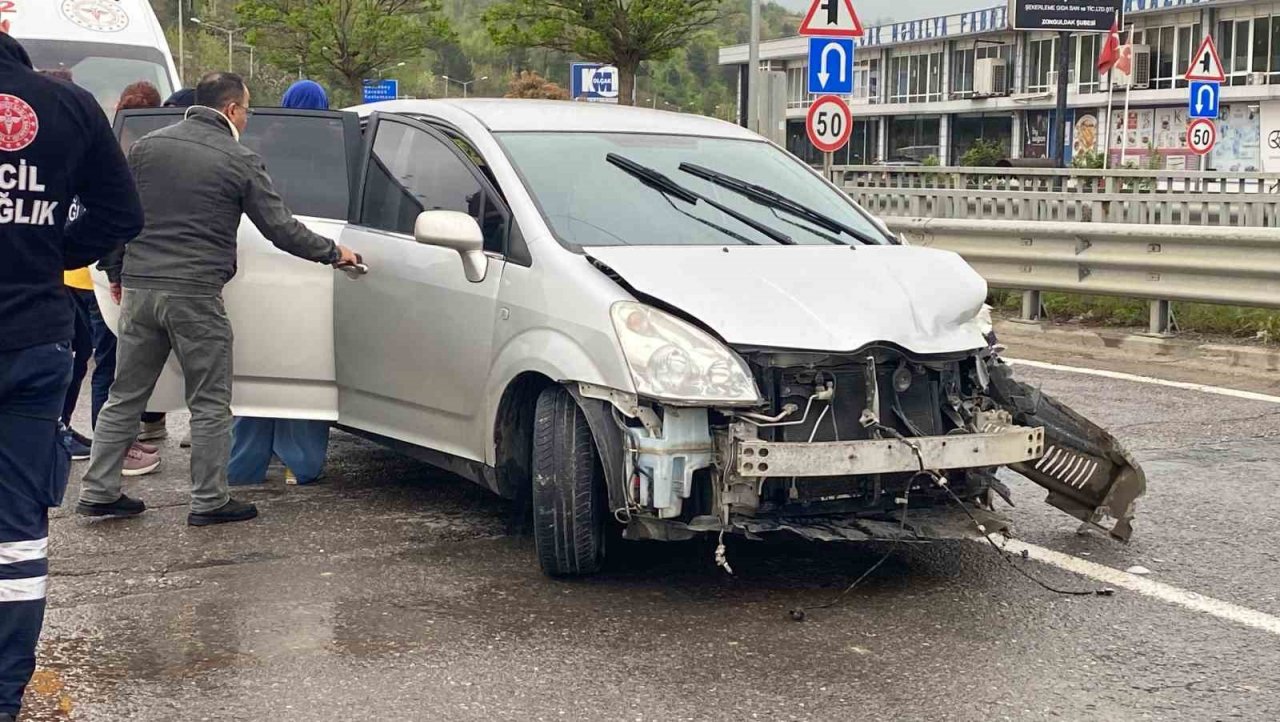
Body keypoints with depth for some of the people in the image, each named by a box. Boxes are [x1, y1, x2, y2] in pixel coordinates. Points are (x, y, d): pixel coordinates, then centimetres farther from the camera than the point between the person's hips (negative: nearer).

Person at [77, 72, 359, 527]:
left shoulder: (147, 146, 9)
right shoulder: (240, 162, -4)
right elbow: (280, 228, -1)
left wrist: (117, 271, 23)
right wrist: (332, 253, 12)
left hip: (139, 289, 5)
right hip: (196, 295, -5)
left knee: (124, 397, 13)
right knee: (209, 404, 5)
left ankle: (98, 492, 15)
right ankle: (209, 501, 8)